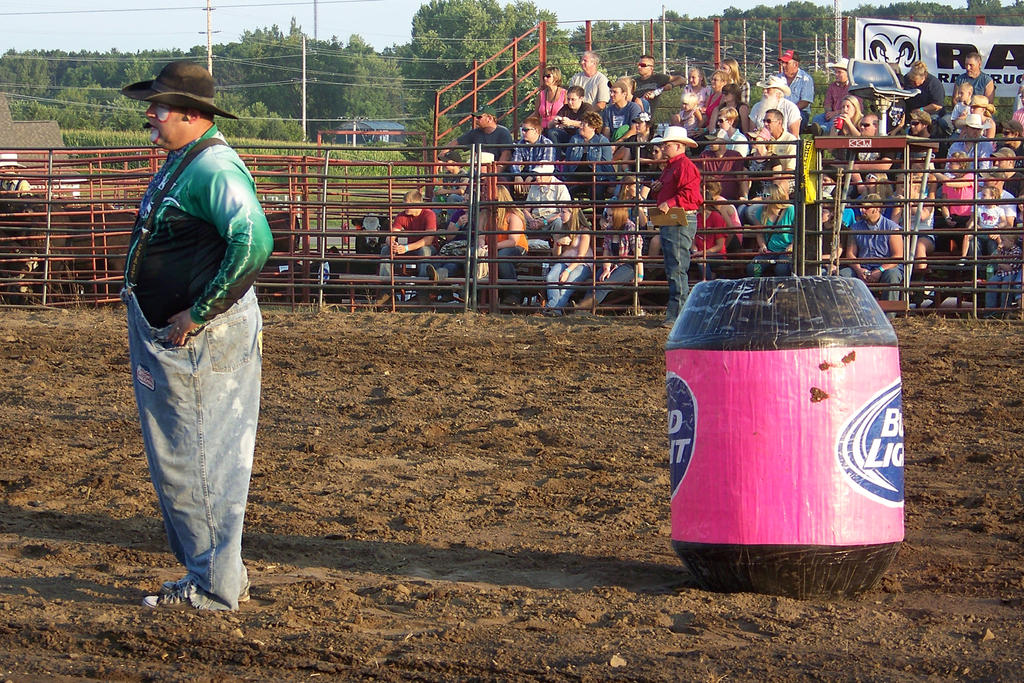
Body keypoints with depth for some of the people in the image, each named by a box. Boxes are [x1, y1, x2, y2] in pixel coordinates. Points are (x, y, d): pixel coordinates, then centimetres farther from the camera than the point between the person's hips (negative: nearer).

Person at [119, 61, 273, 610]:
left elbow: (254, 242, -31)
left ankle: (215, 588, 7)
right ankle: (211, 574, 28)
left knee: (198, 463, -2)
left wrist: (198, 313, -25)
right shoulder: (178, 164, 13)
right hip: (163, 338, 11)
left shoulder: (213, 168, -19)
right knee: (174, 461, 18)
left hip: (198, 340, -11)